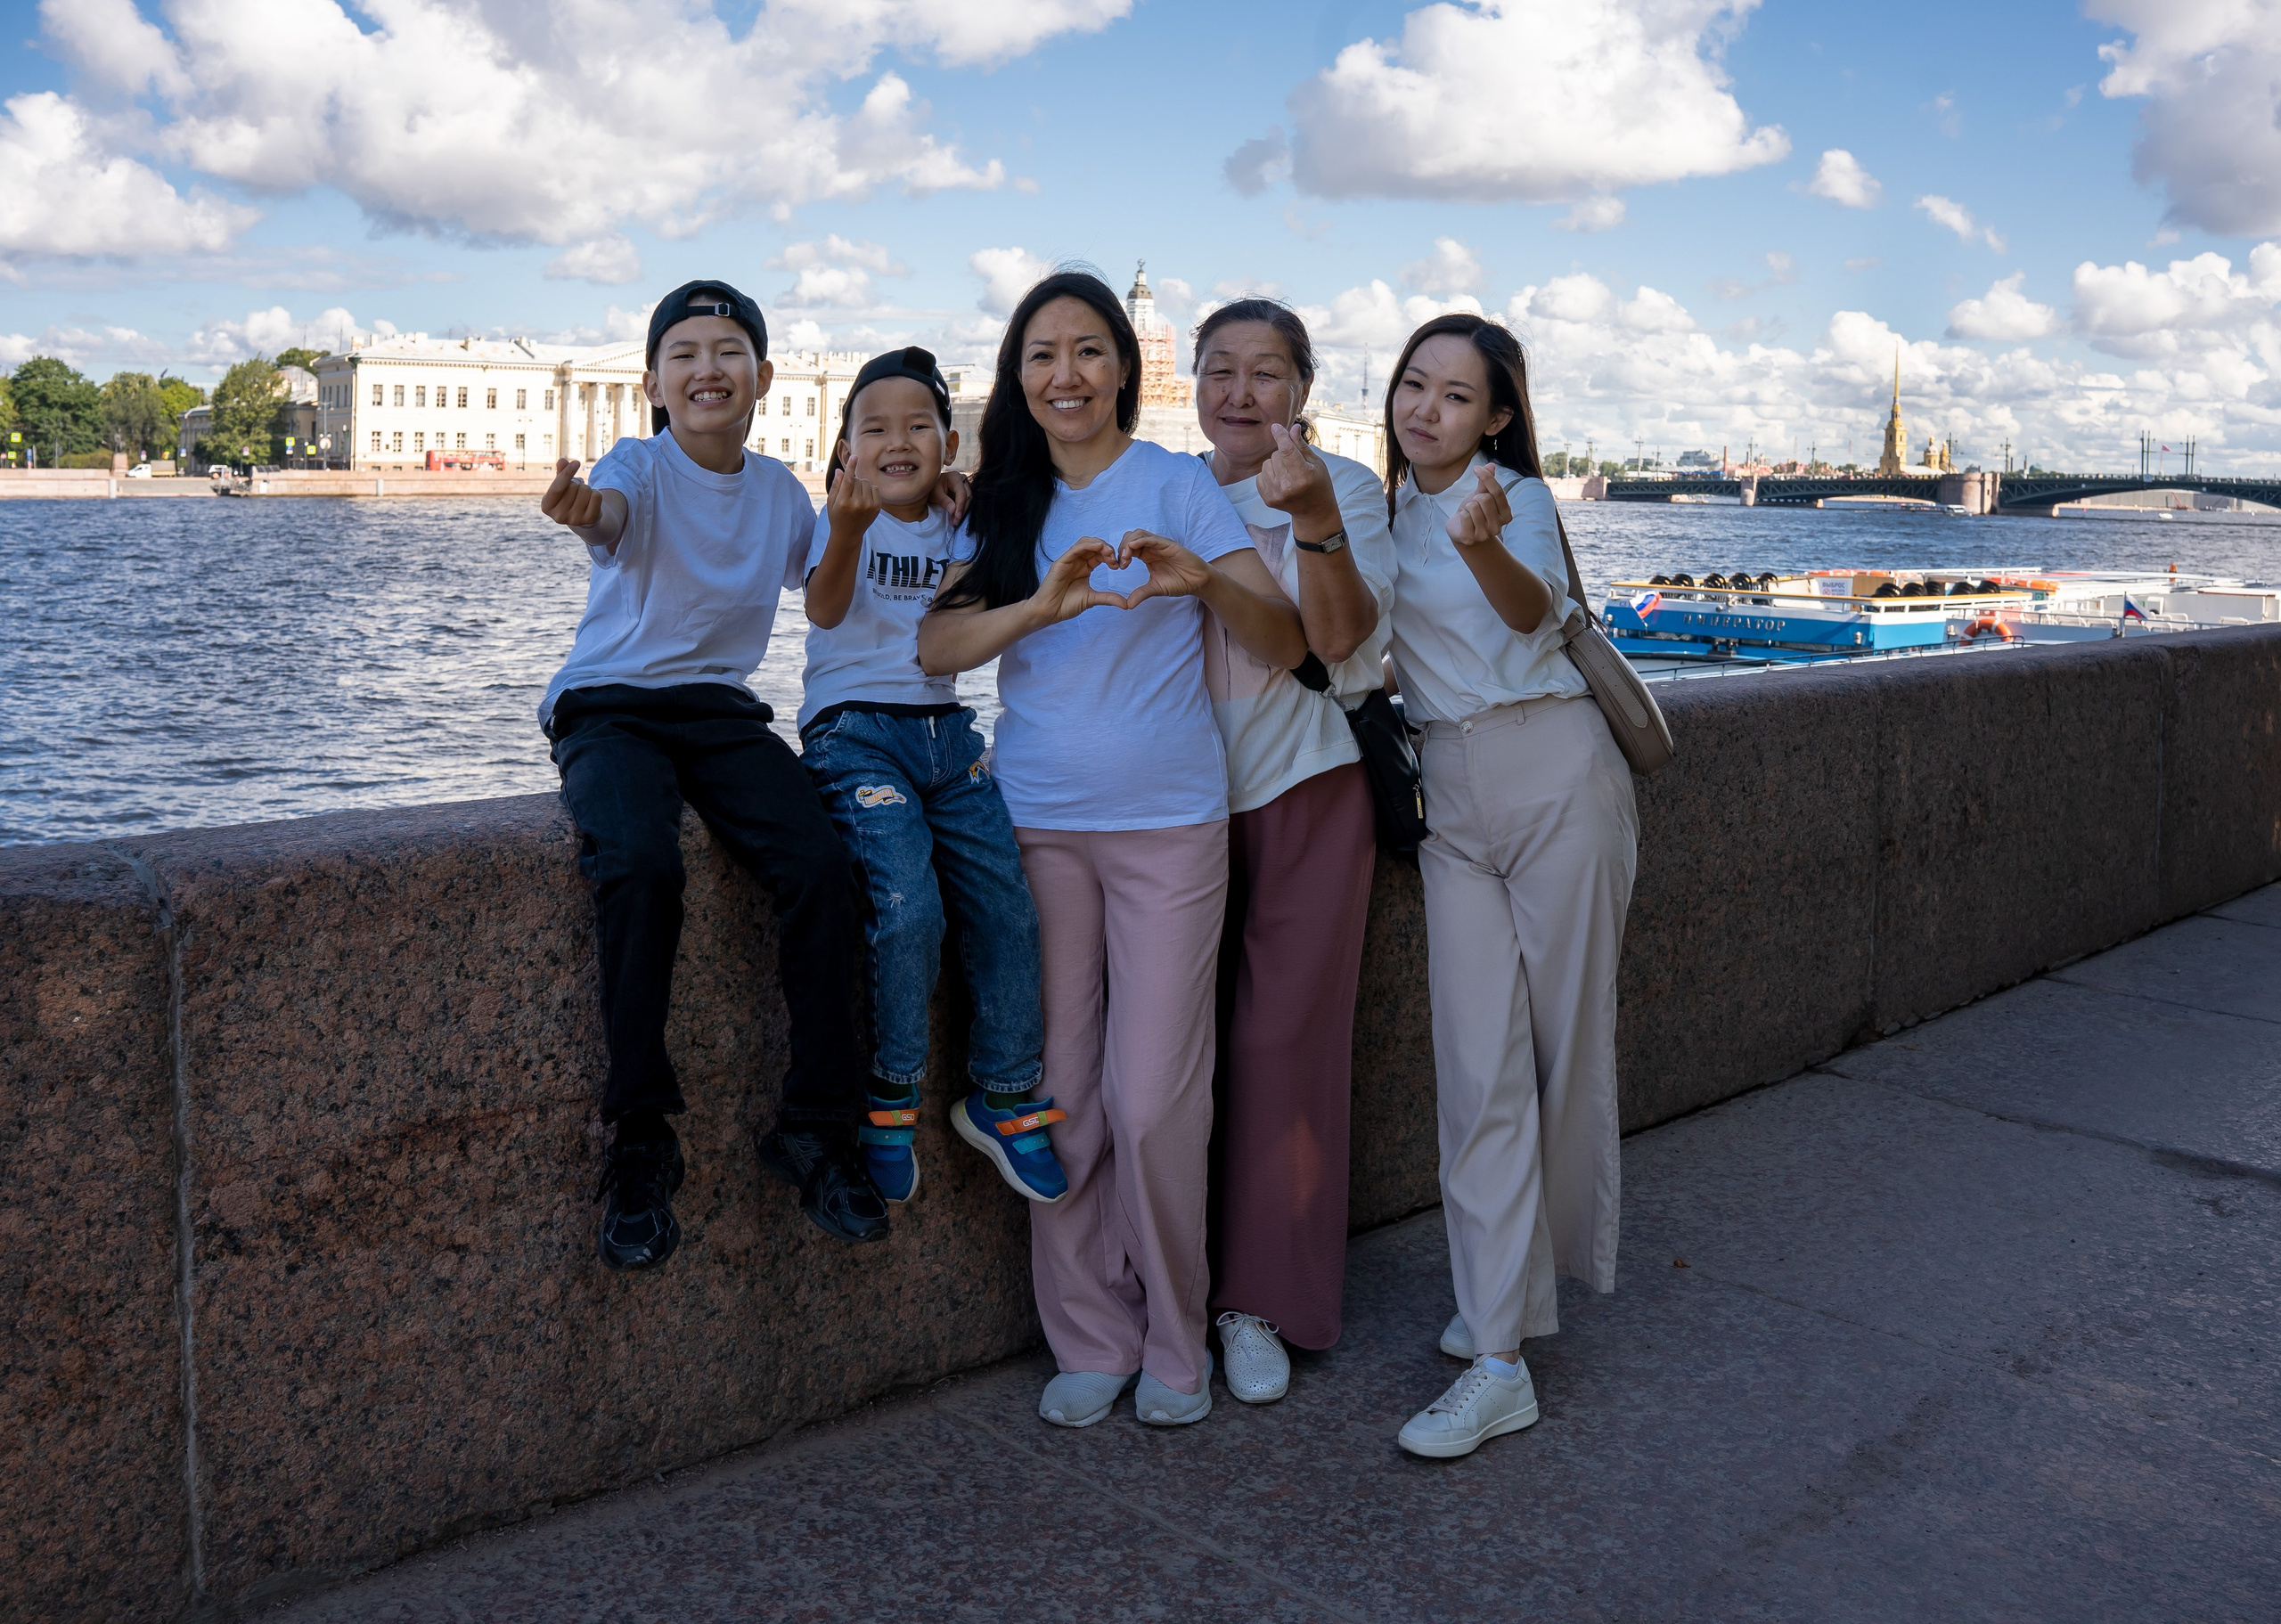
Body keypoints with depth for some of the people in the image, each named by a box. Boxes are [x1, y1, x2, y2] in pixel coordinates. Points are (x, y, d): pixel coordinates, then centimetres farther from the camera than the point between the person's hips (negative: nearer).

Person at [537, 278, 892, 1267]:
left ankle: (814, 1126, -9)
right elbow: (614, 511, -30)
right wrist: (583, 511, -54)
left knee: (820, 864, -24)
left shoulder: (780, 490, 10)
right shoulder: (639, 466, -4)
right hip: (610, 708, -3)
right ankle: (640, 1139, -22)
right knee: (639, 864, -34)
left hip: (720, 710, 4)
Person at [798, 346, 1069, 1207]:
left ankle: (1001, 1098, 13)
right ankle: (889, 1101, -3)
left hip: (946, 731, 5)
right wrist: (847, 532, -42)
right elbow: (826, 606, -20)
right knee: (907, 907, -23)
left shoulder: (957, 529, 13)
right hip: (855, 731, -5)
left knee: (1009, 904, -5)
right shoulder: (844, 518, -1)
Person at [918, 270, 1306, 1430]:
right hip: (1036, 823, 3)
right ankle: (1088, 1341, 20)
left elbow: (1288, 643, -6)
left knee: (1153, 1099, -3)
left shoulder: (1178, 483, 1)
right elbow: (936, 646, -2)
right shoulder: (1008, 503, 11)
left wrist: (1204, 582, -26)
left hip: (1165, 824, -3)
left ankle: (1173, 1343, 16)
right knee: (1060, 1096, 6)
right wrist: (1041, 606, -21)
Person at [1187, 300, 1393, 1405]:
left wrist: (1314, 520, -31)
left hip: (1304, 789, -2)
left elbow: (1343, 636, -16)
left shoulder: (1344, 487, -2)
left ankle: (1262, 1300, 12)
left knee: (1285, 1041, -1)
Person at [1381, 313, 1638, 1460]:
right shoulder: (1383, 512, 11)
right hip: (1450, 793, 4)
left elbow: (1533, 610, -27)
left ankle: (1559, 1263, 27)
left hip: (1554, 773, -4)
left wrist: (1484, 547, -48)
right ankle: (1498, 1353, 2)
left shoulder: (1520, 497, -5)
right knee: (1479, 1064, -2)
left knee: (1565, 1041, 4)